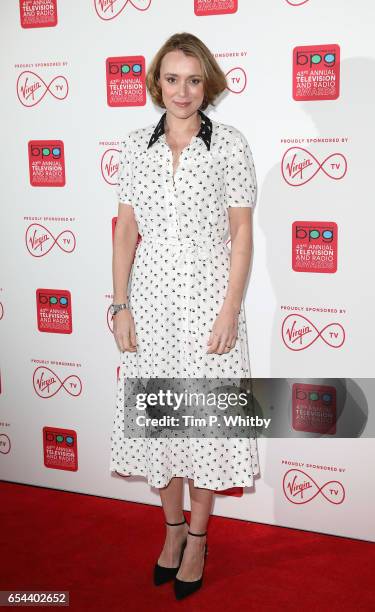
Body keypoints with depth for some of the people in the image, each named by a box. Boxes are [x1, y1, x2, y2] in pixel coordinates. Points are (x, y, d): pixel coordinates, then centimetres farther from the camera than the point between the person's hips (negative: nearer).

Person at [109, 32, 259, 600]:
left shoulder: (231, 145, -4)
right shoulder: (135, 146, 4)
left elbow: (241, 233, -4)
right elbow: (126, 231, 6)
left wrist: (230, 310, -10)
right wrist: (120, 305, 0)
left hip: (207, 298, -3)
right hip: (151, 302, 3)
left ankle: (197, 537, 25)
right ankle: (173, 526, 33)